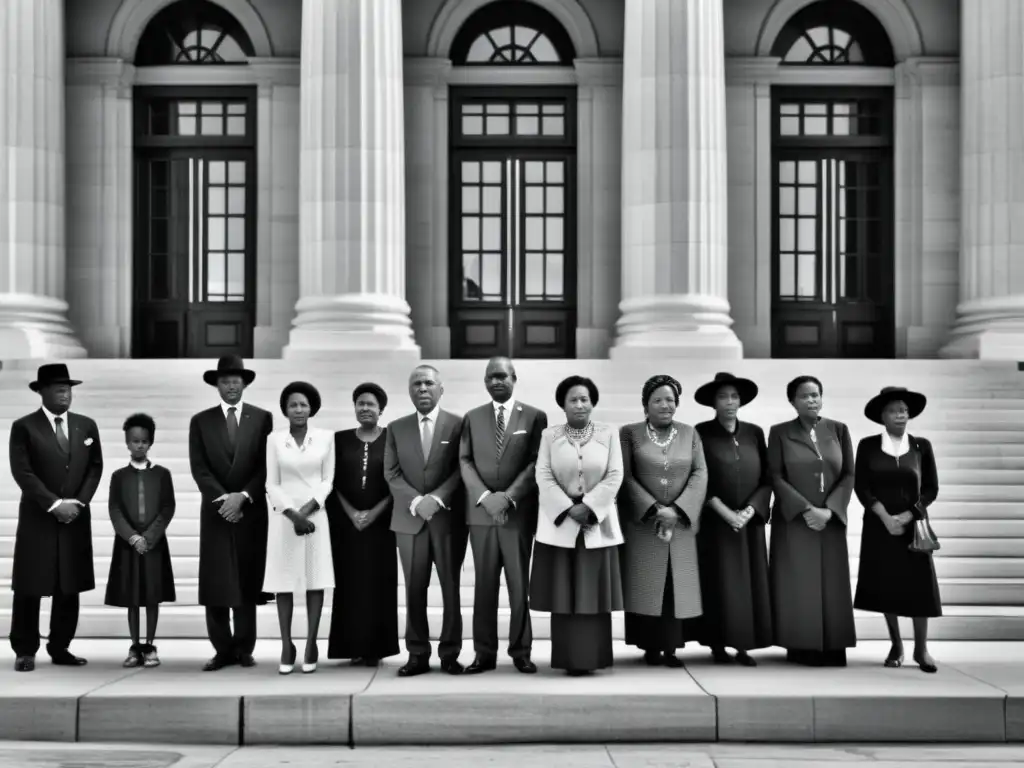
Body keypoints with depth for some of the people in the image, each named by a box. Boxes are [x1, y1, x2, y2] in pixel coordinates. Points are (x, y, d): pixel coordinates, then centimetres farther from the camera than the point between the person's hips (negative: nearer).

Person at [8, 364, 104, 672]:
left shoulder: (86, 425, 10)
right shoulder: (24, 427, -3)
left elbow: (95, 467, 8)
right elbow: (22, 472, -10)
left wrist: (78, 502, -5)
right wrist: (54, 503, -15)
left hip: (76, 518, 4)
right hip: (37, 518, -4)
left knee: (70, 588, 5)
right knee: (30, 587, 0)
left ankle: (60, 648, 13)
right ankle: (25, 650, 9)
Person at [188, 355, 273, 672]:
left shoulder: (262, 418, 4)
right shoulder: (200, 421, 7)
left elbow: (266, 465, -1)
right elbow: (199, 468, 0)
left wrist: (243, 496, -12)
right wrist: (222, 498, -12)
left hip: (251, 511, -1)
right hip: (215, 511, 1)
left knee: (247, 583, 1)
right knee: (215, 585, -1)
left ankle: (244, 648, 8)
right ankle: (223, 649, 5)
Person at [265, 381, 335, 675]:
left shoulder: (325, 437, 3)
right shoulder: (274, 439, 3)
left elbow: (327, 480, 2)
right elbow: (272, 484, 0)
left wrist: (307, 509, -11)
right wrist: (293, 514, -12)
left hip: (315, 514, 0)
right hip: (284, 516, 0)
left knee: (315, 578, 0)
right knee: (284, 579, 1)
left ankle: (311, 645, 5)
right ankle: (286, 646, 5)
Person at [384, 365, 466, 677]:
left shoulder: (458, 425, 3)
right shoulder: (397, 428, 11)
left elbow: (462, 470, -3)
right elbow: (391, 473, 4)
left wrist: (437, 498, -15)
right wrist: (416, 502, -11)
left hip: (448, 518, -2)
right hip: (409, 519, 2)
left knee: (451, 588, 2)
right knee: (414, 589, 2)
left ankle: (450, 654, 10)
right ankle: (418, 655, 7)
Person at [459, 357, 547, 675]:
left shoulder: (535, 417, 4)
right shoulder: (472, 418, 11)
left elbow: (536, 464, -3)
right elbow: (465, 462, 4)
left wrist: (508, 497, -12)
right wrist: (486, 497, -10)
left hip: (519, 513, -2)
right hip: (481, 512, 2)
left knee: (519, 585, 2)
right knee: (484, 585, 4)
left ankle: (520, 651, 10)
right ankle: (484, 652, 8)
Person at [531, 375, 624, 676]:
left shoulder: (609, 434, 4)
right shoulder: (550, 436, 4)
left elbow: (614, 476, -3)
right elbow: (543, 477, -3)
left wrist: (588, 507, -13)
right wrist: (568, 508, -14)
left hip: (597, 521, 0)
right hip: (559, 522, 0)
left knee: (593, 591, 1)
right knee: (563, 592, 0)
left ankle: (590, 657, 5)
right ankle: (568, 658, 4)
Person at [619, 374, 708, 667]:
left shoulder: (690, 434, 9)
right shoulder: (629, 433, 2)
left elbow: (700, 474, 1)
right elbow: (625, 477, -5)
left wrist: (677, 510, -12)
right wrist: (654, 509, -14)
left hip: (681, 523, 2)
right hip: (642, 523, -2)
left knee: (677, 584, 1)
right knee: (646, 584, -2)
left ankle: (671, 647, 5)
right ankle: (650, 647, 3)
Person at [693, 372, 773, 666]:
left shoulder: (755, 433, 7)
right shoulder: (702, 433, -2)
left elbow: (767, 479, 5)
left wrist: (748, 512, -9)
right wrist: (725, 512, -13)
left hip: (749, 522, 3)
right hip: (714, 523, -3)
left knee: (749, 583, 2)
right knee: (719, 584, -1)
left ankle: (743, 646, 7)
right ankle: (718, 645, 6)